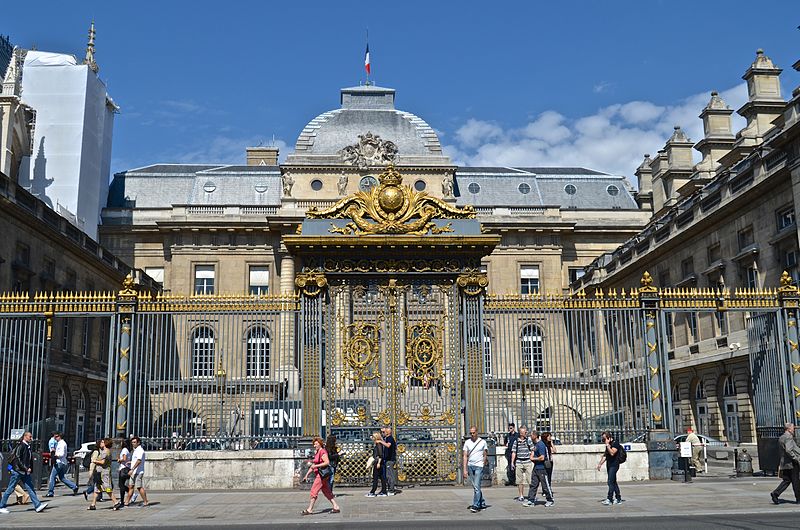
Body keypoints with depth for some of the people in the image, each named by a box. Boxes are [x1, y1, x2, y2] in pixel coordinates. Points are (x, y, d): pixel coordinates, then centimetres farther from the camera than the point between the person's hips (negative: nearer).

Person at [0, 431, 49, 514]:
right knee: (10, 489, 2)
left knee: (30, 488, 1)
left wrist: (30, 468, 7)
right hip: (17, 471, -8)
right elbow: (17, 459, -19)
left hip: (25, 473, 8)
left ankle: (38, 505, -5)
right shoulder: (20, 446, -13)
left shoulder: (28, 447, 13)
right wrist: (25, 469, -19)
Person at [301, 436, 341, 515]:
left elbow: (327, 462, -24)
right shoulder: (317, 453, 17)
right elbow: (313, 465, 21)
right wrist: (307, 475, 17)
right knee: (327, 492, 12)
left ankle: (309, 510, -2)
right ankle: (336, 507, 14)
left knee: (314, 491, -6)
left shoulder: (322, 452, -13)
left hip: (322, 474, -10)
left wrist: (316, 466, -22)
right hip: (319, 475, 10)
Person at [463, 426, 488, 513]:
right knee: (475, 487, 11)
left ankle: (475, 506, -12)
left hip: (479, 466, -4)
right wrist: (465, 469, -2)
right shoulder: (467, 442, 6)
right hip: (470, 466, 4)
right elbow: (465, 456, 4)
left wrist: (484, 465, 5)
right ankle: (482, 503, 24)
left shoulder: (482, 442, 2)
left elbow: (485, 455, 9)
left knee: (476, 487, -12)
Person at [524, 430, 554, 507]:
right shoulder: (535, 444, 12)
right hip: (536, 467, 9)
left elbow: (542, 458, -23)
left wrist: (533, 459, -10)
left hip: (541, 468, -9)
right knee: (533, 484, 7)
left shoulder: (541, 445, -18)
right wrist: (532, 457, 7)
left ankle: (550, 500, 14)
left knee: (545, 485, 2)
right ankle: (531, 500, 9)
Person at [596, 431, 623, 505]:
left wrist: (607, 445, -17)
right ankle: (618, 498, 16)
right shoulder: (608, 444, 16)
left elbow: (612, 453, -23)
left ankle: (609, 499, -15)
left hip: (614, 465, -9)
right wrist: (600, 464, 19)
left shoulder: (615, 443, -10)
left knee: (611, 482, -13)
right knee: (613, 482, 10)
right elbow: (605, 455, 23)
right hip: (609, 465, 9)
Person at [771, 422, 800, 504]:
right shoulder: (788, 437, -15)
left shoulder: (781, 438, 15)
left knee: (787, 480, 10)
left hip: (784, 463, 9)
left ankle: (775, 493, -2)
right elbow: (788, 450, -25)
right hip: (791, 463, -9)